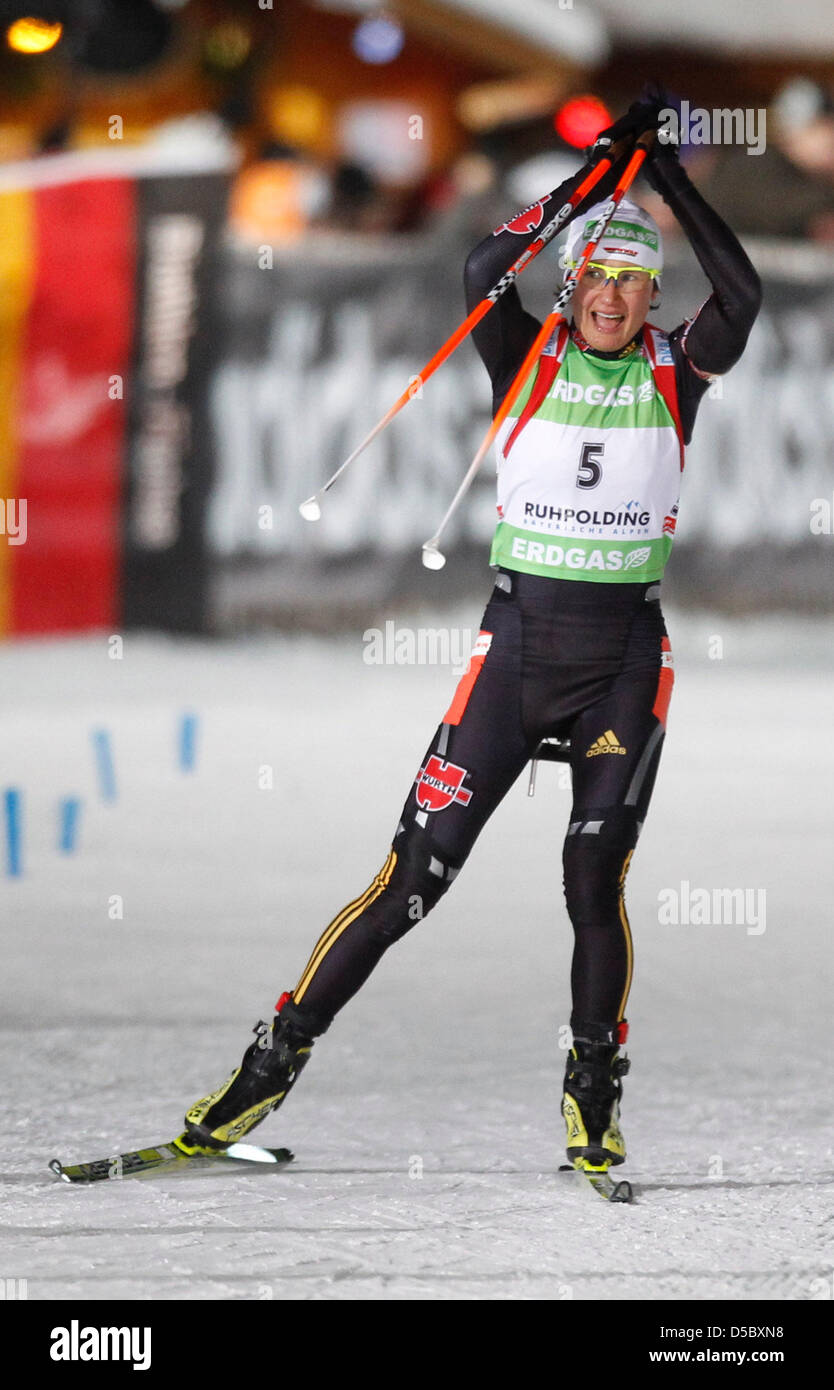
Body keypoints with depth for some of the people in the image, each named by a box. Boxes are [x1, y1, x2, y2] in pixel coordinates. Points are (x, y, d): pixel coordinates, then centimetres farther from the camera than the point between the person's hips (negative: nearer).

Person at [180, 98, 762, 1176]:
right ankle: (277, 1061, 3)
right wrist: (593, 173, -18)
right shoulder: (529, 363, 1)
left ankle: (594, 1101, 13)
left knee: (594, 886, -4)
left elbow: (740, 296, -15)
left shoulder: (674, 375, 3)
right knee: (416, 872, -4)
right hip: (517, 643, -1)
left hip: (626, 657, 1)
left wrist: (667, 178, -14)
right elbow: (484, 273, -18)